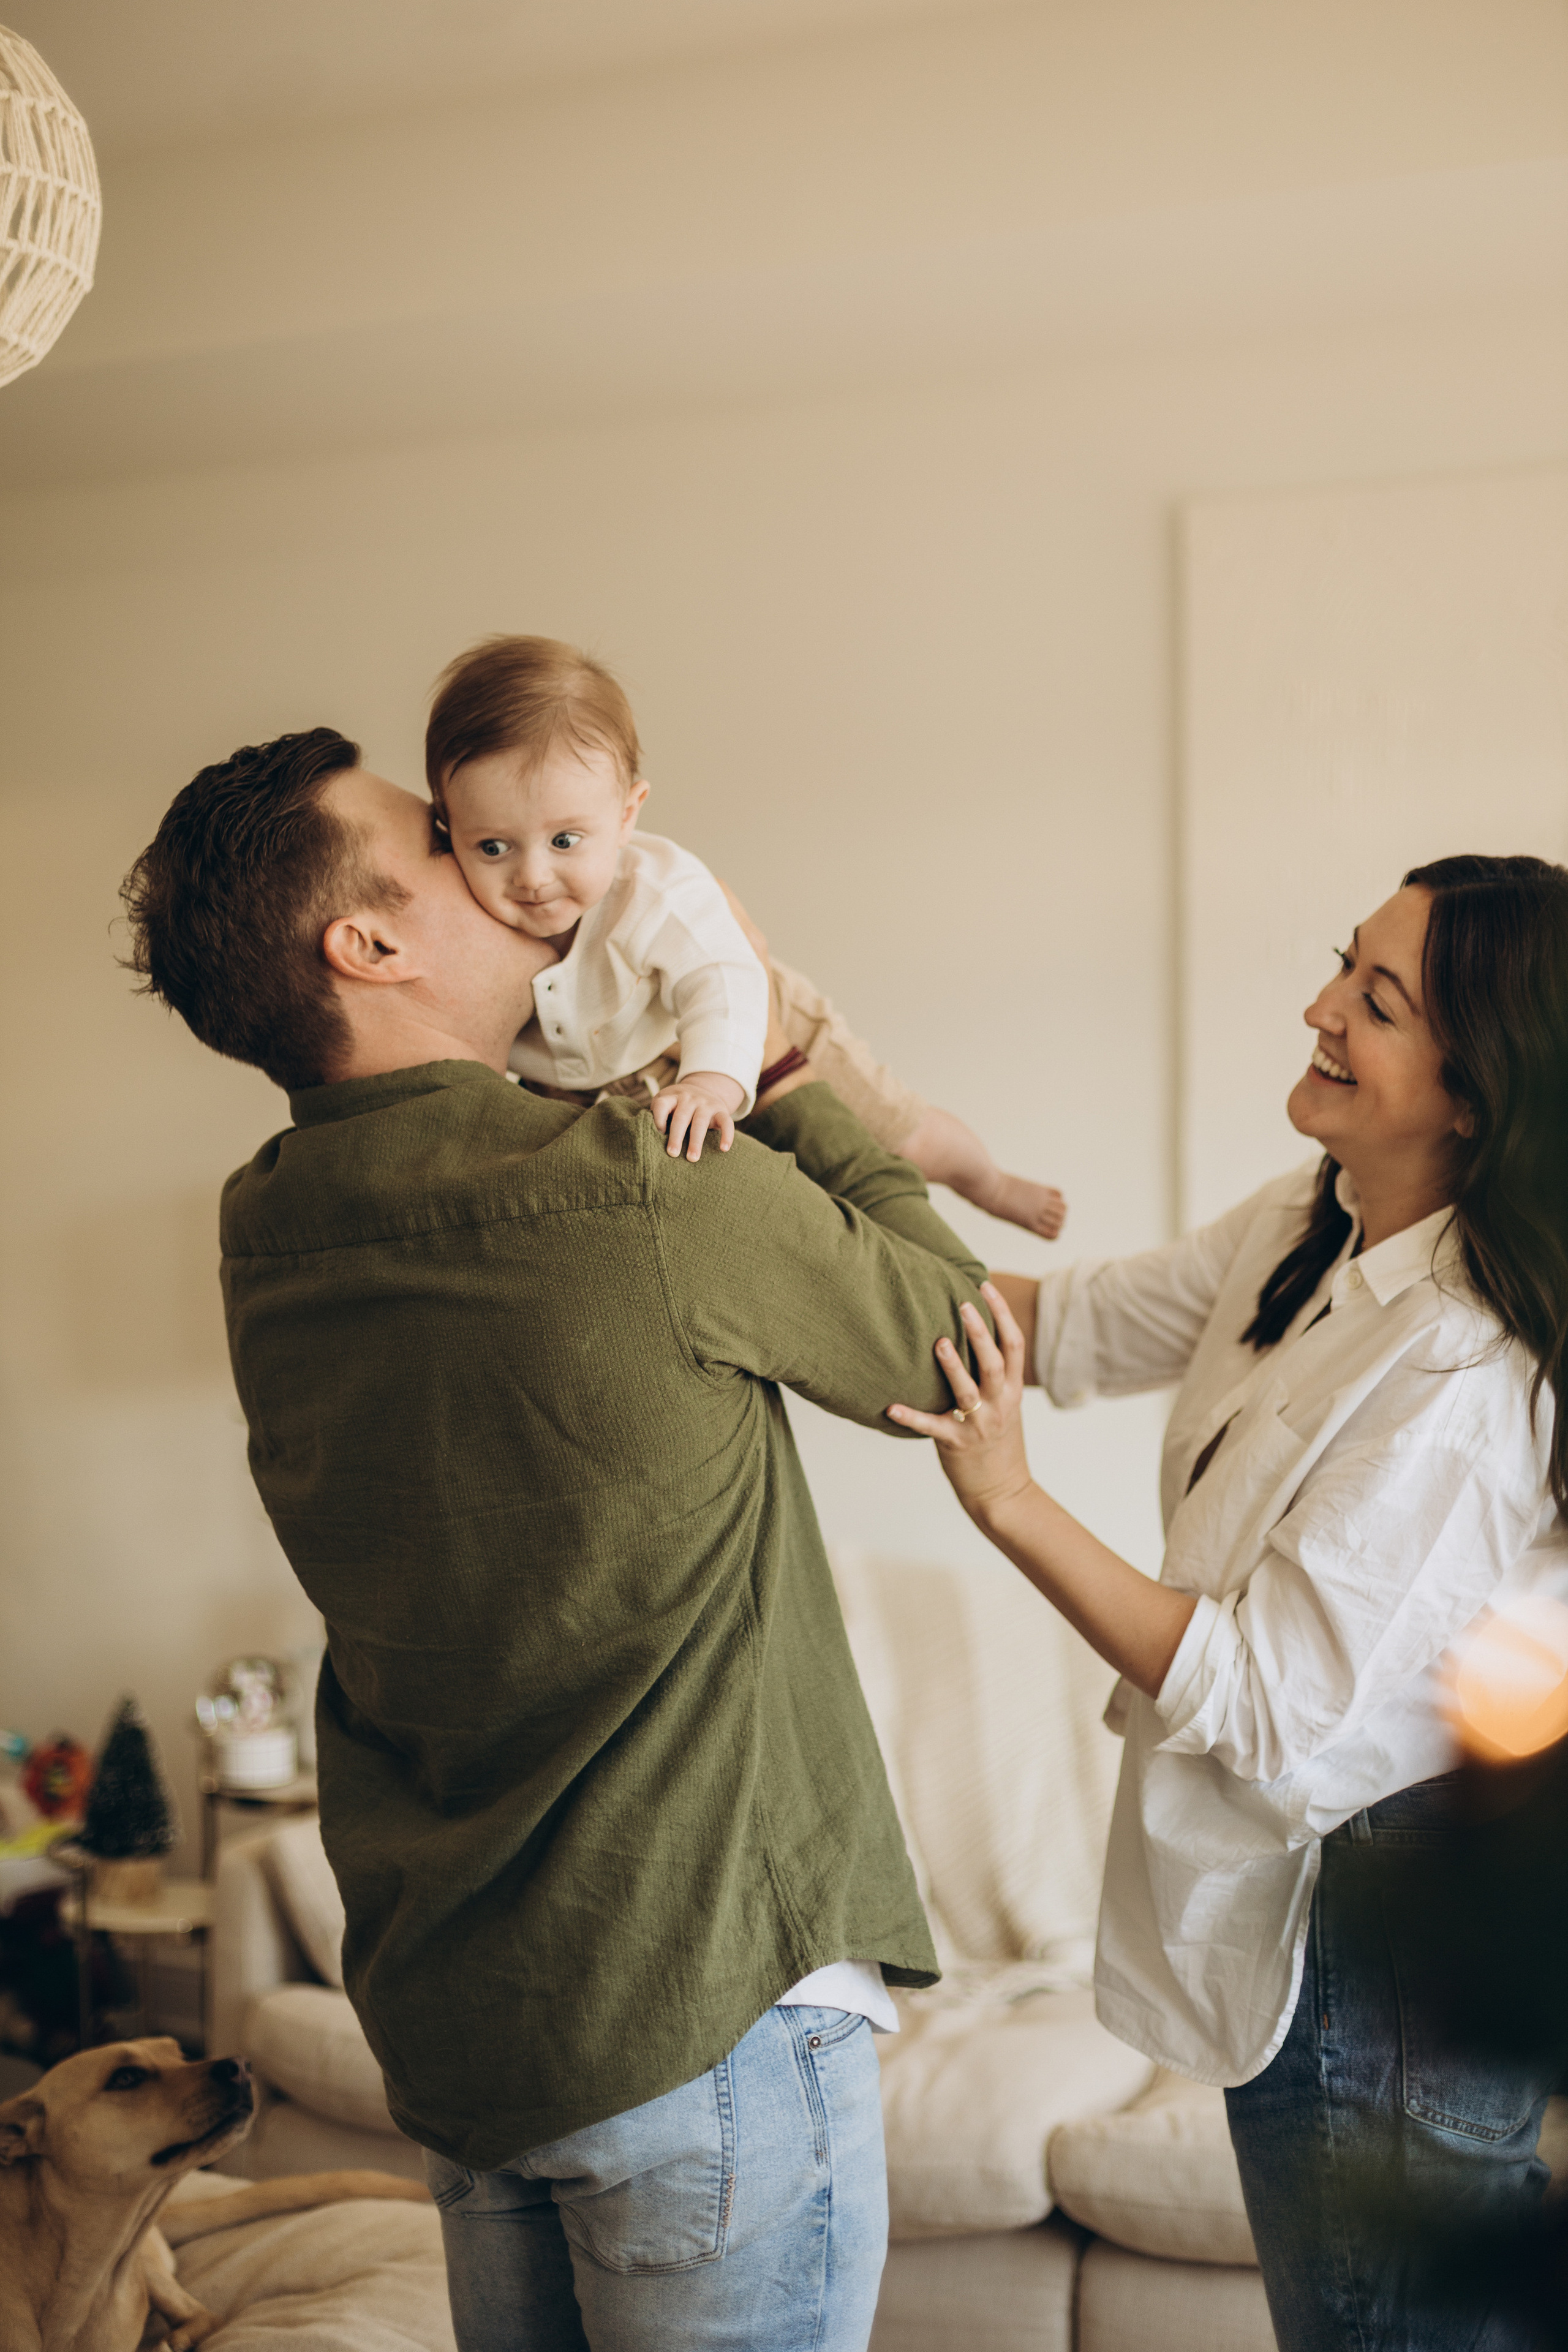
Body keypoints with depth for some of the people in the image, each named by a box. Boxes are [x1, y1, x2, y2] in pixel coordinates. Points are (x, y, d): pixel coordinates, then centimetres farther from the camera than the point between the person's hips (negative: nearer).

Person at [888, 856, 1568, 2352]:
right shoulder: (1306, 1232, -2)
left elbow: (1267, 1709, -27)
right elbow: (1078, 1325, 7)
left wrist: (1008, 1502, -26)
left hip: (1377, 1955, -9)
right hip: (1293, 1912, 9)